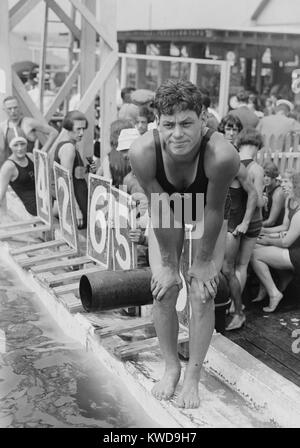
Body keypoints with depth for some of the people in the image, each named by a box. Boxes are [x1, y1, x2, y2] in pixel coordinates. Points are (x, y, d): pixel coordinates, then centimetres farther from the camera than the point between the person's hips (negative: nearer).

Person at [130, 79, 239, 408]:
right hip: (165, 213, 1)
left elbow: (213, 211, -27)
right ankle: (171, 368, 20)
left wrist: (203, 261, -16)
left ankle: (193, 376, 14)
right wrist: (167, 263, -15)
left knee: (203, 293, -5)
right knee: (162, 292, -1)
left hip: (205, 214, -1)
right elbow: (159, 209, -24)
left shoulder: (222, 155, -41)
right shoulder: (143, 152, -36)